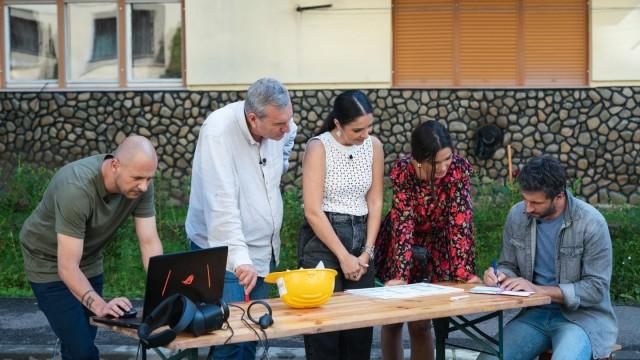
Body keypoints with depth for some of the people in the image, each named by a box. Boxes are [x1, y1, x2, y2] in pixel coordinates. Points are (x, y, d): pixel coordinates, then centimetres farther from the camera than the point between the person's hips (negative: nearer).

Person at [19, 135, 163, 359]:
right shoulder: (77, 188, -36)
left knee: (84, 340, 9)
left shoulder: (141, 185, -19)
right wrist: (100, 305, -48)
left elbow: (149, 242, -16)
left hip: (89, 260, 6)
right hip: (49, 261, -6)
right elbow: (68, 267, -36)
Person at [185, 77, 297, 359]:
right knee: (232, 337, -12)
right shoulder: (218, 132, -25)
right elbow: (222, 204, -33)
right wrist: (240, 258, -40)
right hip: (224, 253, -7)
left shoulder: (280, 126, -4)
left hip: (264, 251, 7)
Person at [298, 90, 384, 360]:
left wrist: (367, 252, -2)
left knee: (361, 323, 3)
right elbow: (313, 211, -14)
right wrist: (344, 257, -13)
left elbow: (375, 202, 8)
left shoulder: (373, 146, 4)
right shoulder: (319, 147, -11)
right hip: (322, 239, -5)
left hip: (361, 238, 5)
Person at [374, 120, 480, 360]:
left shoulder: (460, 169, -23)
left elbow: (460, 222, -23)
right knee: (392, 319, 9)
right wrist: (399, 274, -35)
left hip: (437, 248, 0)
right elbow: (403, 225, -28)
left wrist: (464, 271, -30)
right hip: (400, 247, 0)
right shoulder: (402, 172, -25)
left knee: (420, 324, -4)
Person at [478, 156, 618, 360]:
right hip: (535, 314, 4)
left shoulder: (591, 223, -15)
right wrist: (500, 276, -11)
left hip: (581, 316, -4)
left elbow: (596, 288, -15)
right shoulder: (517, 215, -1)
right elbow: (509, 265, 13)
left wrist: (539, 290, -21)